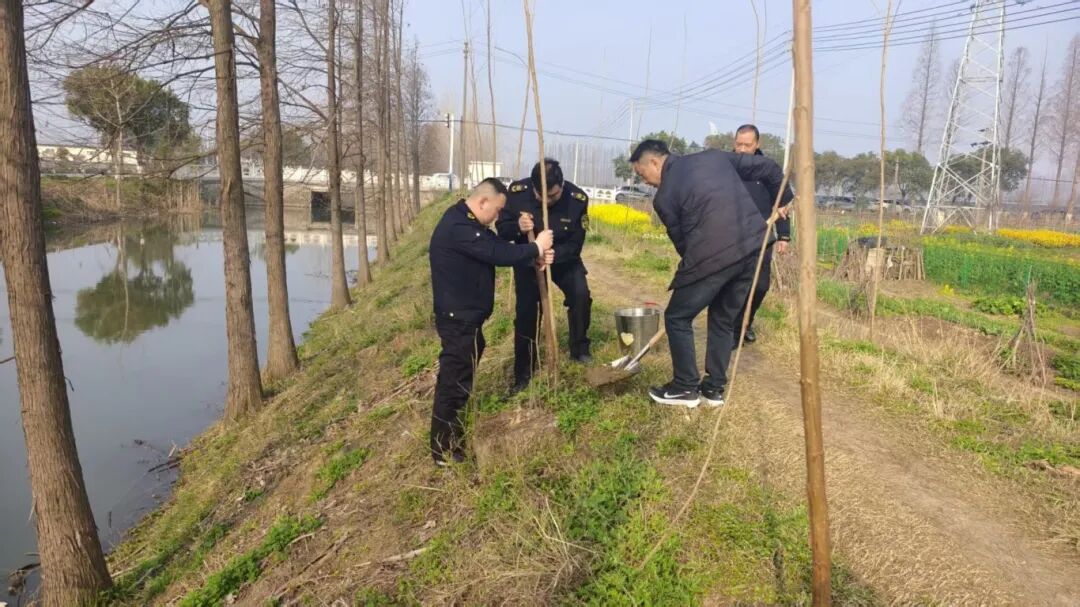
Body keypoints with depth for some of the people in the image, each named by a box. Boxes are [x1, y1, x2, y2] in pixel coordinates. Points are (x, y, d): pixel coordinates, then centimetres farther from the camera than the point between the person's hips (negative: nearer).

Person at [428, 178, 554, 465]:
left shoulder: (470, 222, 10)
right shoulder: (458, 227, -25)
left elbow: (498, 246, 11)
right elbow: (498, 254, -27)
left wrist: (536, 256, -2)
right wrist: (535, 248, -12)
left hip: (466, 316, 11)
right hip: (458, 319, -11)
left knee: (458, 375, 23)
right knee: (454, 380, -2)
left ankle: (454, 434, 40)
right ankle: (444, 449, 10)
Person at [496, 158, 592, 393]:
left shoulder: (577, 199, -25)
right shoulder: (517, 191, -24)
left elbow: (575, 245, -21)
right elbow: (502, 229, -14)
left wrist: (553, 255, -40)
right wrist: (517, 227, -37)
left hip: (564, 259, 1)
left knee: (581, 295, -20)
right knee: (526, 313, -4)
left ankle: (579, 349, 5)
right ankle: (523, 373, 11)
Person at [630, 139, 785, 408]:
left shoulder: (664, 196, 2)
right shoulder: (714, 156, 18)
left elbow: (681, 240, 9)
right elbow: (767, 167, 20)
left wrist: (693, 266, 25)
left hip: (714, 255, -7)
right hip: (754, 245, 7)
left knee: (677, 318, 11)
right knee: (724, 319, 21)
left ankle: (685, 388, 18)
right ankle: (715, 388, 27)